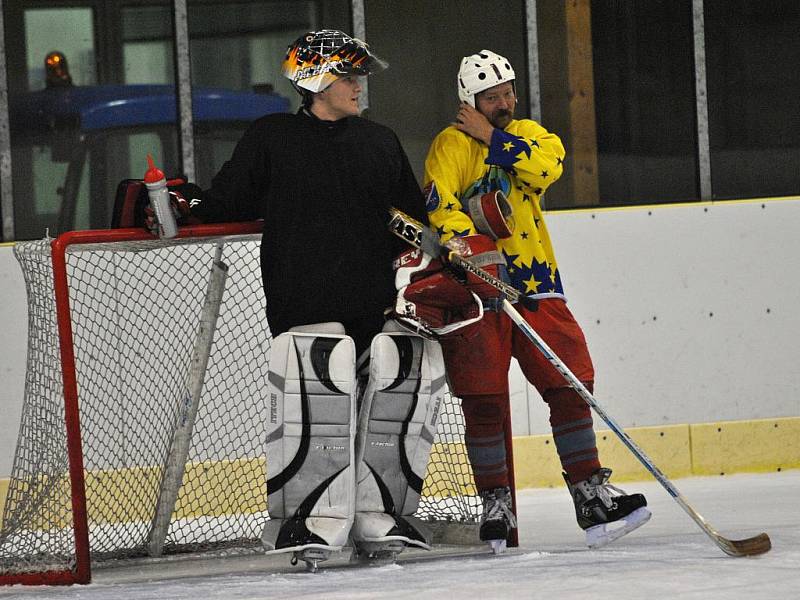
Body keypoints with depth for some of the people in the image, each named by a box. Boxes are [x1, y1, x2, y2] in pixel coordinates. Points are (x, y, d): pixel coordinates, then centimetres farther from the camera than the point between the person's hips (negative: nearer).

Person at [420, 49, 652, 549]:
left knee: (569, 384, -1)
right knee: (483, 400, -5)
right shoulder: (451, 145, 0)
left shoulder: (527, 134, 13)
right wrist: (460, 236, -34)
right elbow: (440, 202, -16)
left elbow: (548, 166, -10)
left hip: (536, 281, 4)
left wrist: (493, 139, -10)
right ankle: (496, 503, 8)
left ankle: (590, 493, 5)